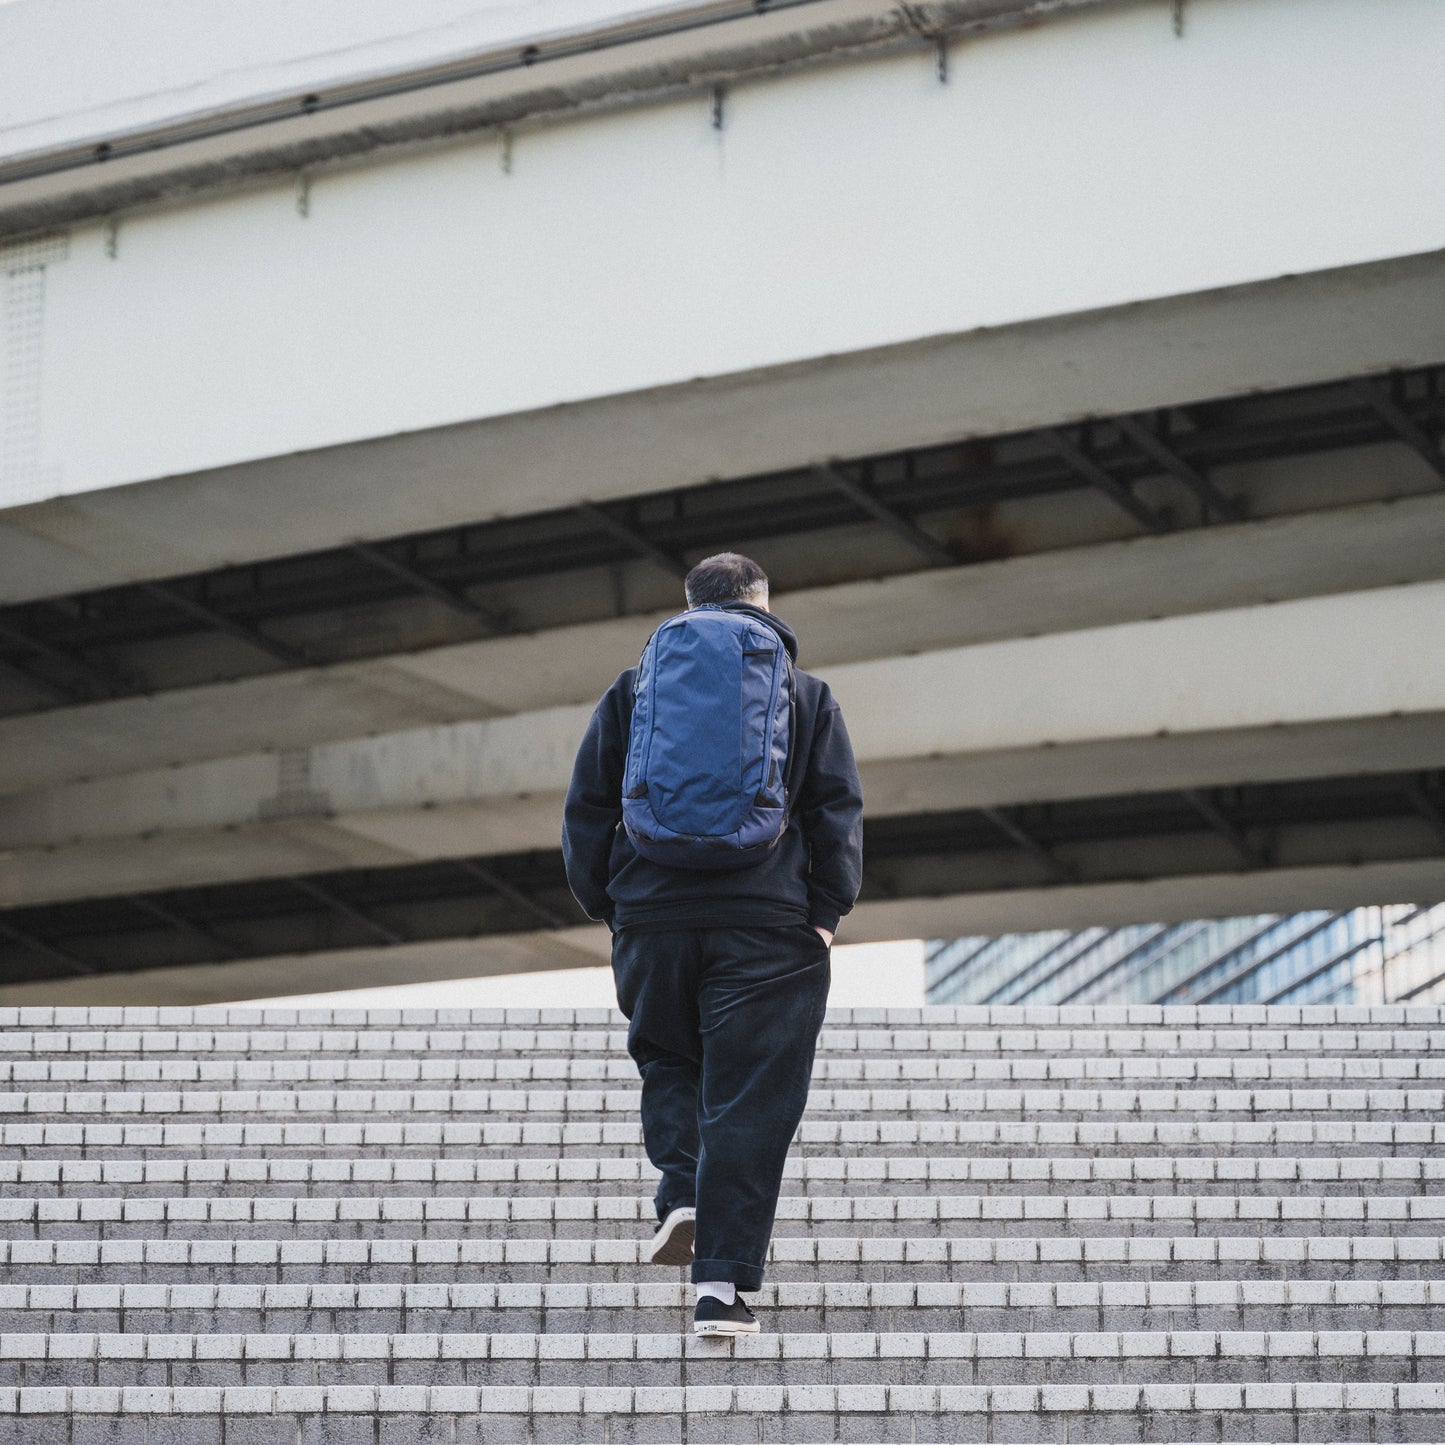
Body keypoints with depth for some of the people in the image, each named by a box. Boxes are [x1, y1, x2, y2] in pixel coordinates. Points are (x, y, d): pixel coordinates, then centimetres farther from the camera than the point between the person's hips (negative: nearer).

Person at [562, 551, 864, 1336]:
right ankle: (722, 1285, -6)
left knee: (669, 1064, 23)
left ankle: (682, 1194, -1)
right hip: (769, 926, -1)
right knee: (748, 1099, -1)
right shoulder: (805, 695, 10)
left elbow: (586, 809, 8)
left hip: (652, 918, 1)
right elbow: (838, 812, 3)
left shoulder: (631, 691, 11)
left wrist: (606, 905, 12)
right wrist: (823, 914, 5)